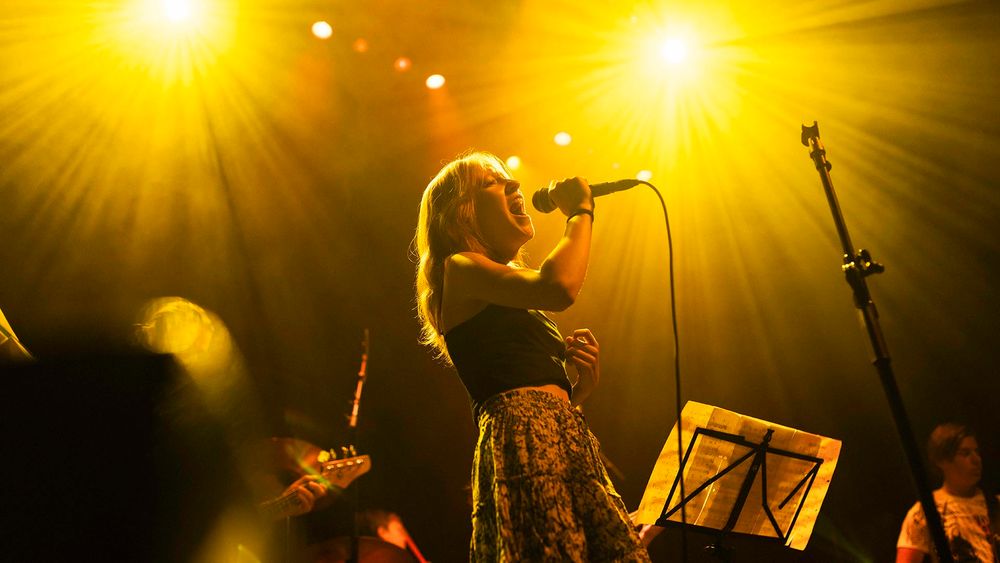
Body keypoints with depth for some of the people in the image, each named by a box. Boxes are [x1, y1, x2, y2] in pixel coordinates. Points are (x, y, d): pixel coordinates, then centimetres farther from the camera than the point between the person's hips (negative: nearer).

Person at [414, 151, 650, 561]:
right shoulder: (460, 269, 3)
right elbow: (559, 286, -15)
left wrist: (581, 384, 8)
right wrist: (580, 211, 1)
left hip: (568, 441, 8)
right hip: (524, 442, -8)